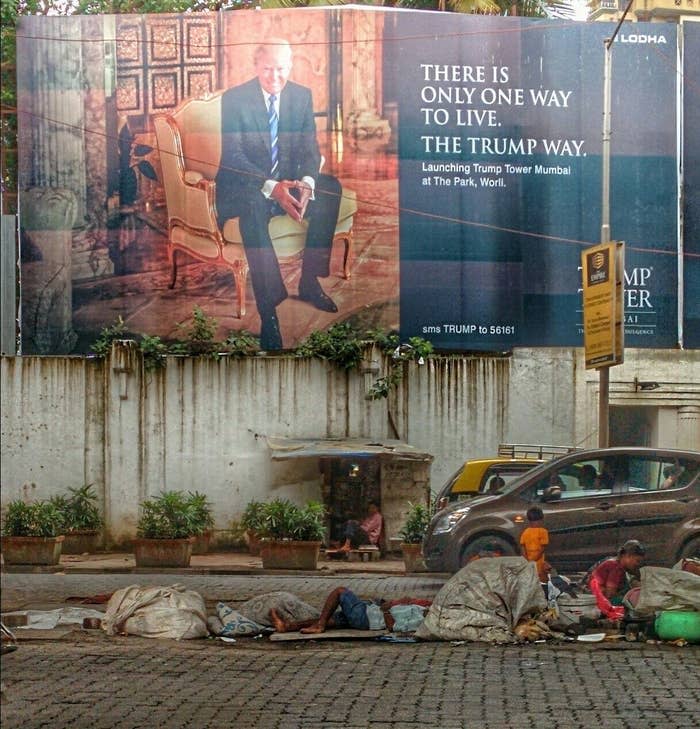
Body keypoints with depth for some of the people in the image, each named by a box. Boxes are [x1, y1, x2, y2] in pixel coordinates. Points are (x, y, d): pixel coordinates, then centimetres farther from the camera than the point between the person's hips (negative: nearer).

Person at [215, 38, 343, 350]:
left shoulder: (302, 96, 4)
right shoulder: (234, 99, -9)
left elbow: (310, 148, 1)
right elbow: (233, 157, -16)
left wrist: (306, 182, -23)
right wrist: (271, 187, -32)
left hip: (289, 180, 5)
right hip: (245, 184, -5)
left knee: (330, 187, -22)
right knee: (253, 205, -39)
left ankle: (310, 281, -12)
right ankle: (269, 307, -41)